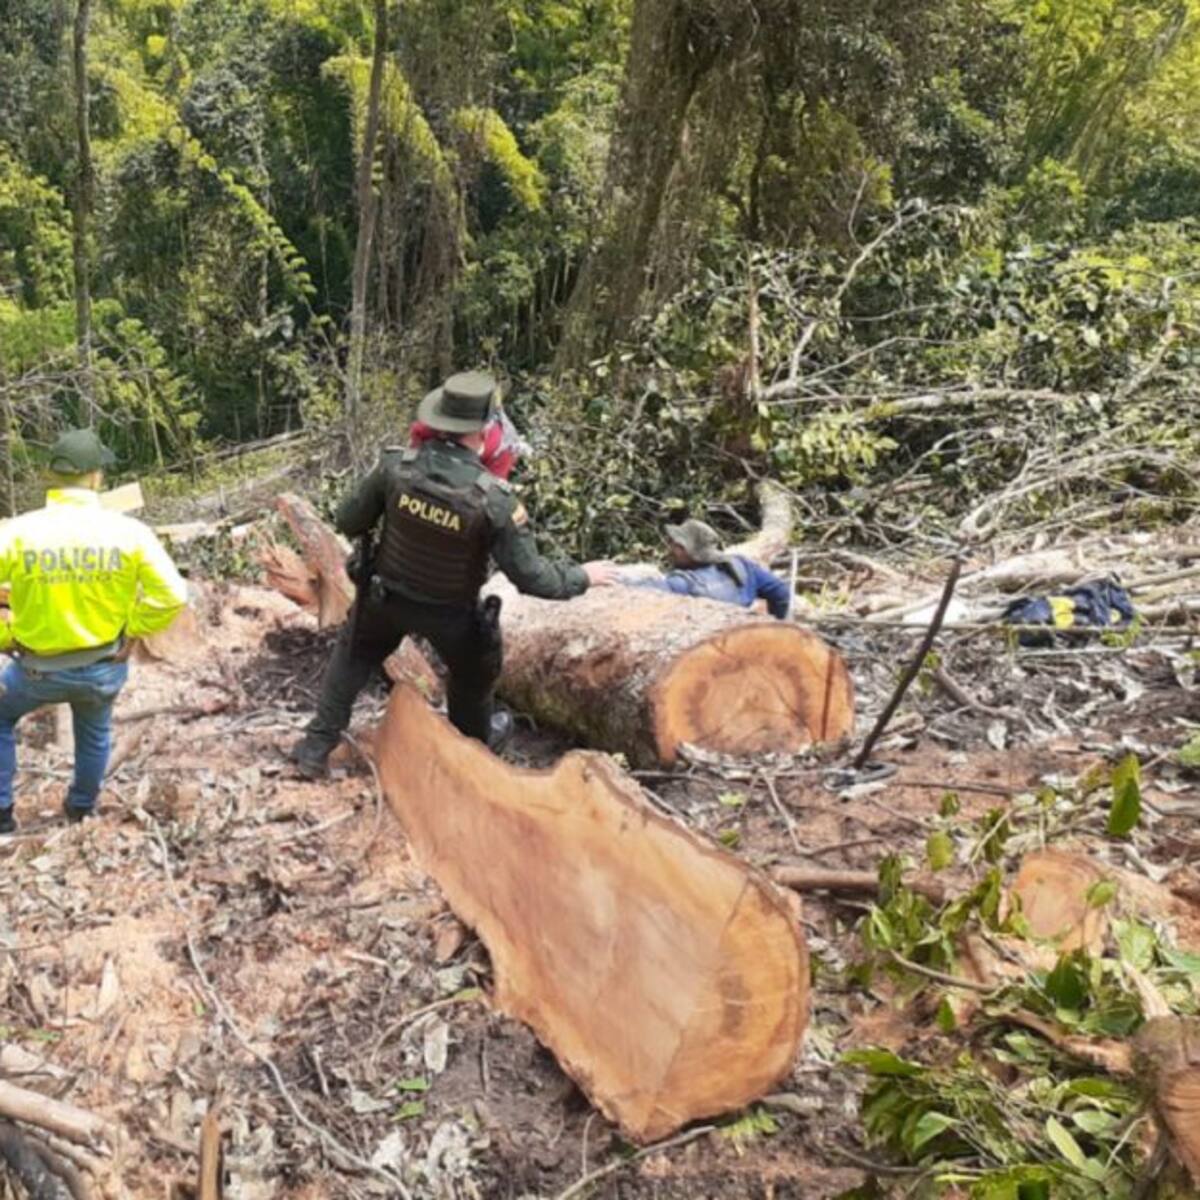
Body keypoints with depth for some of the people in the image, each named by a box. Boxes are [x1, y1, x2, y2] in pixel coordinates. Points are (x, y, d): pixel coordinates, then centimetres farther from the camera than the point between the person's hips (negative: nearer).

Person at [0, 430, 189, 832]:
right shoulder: (128, 531, -16)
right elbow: (171, 596, -14)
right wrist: (133, 629, 1)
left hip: (39, 667, -2)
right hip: (106, 664, 2)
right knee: (95, 731, 31)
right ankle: (82, 808, 50)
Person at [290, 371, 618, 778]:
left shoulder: (396, 466, -23)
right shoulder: (494, 499, -30)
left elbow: (348, 522, -9)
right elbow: (531, 577, -23)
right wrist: (583, 576, -6)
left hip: (387, 595, 2)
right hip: (451, 613, -2)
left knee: (353, 657, 30)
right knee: (474, 672, 29)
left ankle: (316, 748, 33)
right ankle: (474, 739, 54)